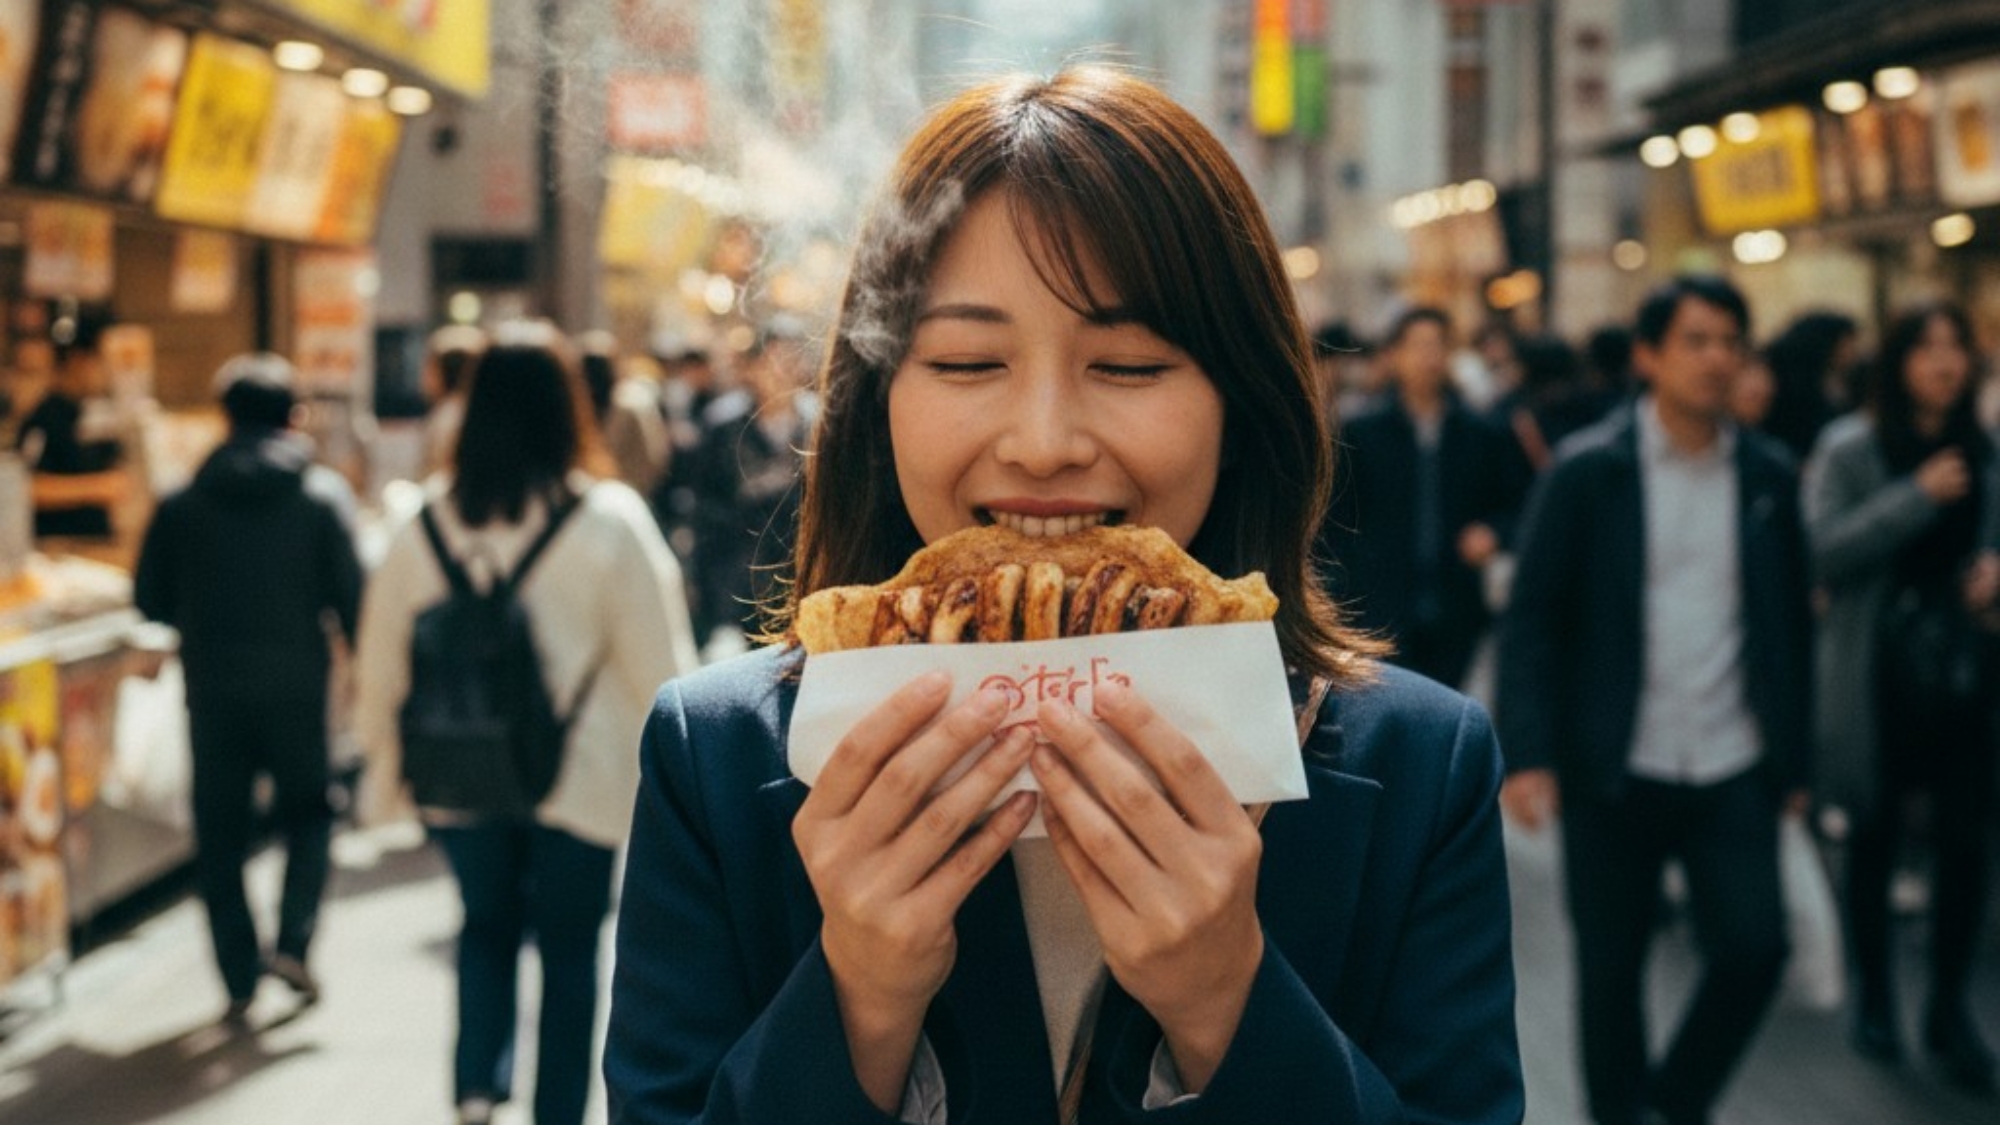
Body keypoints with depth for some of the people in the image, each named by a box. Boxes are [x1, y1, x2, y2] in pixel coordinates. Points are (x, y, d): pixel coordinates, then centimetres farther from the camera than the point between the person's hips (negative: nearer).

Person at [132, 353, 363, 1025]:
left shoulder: (183, 503, 0)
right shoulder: (324, 494, -5)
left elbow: (150, 600, 3)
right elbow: (351, 595, -10)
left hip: (212, 689, 1)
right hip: (298, 685, -1)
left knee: (221, 836, 10)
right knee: (308, 813, 17)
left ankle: (240, 981, 10)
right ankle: (293, 943, 1)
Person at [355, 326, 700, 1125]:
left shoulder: (423, 525, -5)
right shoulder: (609, 522, -14)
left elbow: (380, 663, 3)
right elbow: (657, 663, -10)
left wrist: (382, 770, 16)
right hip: (578, 781, -3)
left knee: (487, 924, 25)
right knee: (568, 946, 15)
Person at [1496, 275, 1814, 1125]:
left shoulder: (1769, 475, 5)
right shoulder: (1587, 471, -5)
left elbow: (1792, 624, 10)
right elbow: (1531, 619, -6)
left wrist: (1794, 758, 9)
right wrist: (1527, 755, -14)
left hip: (1733, 772, 3)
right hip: (1616, 771, -2)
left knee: (1754, 950, -3)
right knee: (1611, 968, 7)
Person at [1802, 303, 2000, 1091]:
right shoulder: (1850, 448, -5)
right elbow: (1825, 551, -14)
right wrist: (1919, 495, -19)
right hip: (1877, 668, -2)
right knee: (1874, 837, 10)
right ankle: (1873, 996, 28)